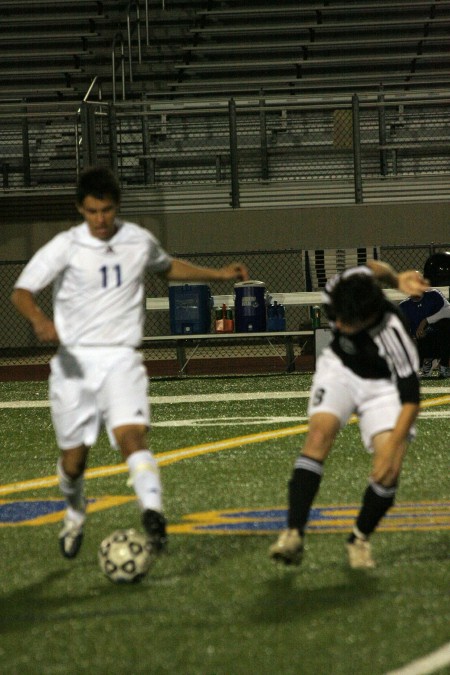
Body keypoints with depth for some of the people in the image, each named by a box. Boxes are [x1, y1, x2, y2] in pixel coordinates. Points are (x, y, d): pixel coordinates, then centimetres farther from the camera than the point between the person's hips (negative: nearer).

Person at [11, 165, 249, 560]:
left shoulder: (139, 241, 6)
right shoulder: (65, 247, -4)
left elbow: (168, 267, 29)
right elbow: (21, 291, -8)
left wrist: (219, 275, 23)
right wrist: (40, 320, -29)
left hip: (121, 359, 0)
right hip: (75, 360, 0)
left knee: (131, 434, -24)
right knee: (74, 455, 6)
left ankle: (152, 513, -39)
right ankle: (75, 513, 36)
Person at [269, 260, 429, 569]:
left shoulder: (394, 335, -37)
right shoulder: (339, 289, -27)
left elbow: (411, 400, -33)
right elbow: (373, 266, -4)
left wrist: (393, 448, -38)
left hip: (382, 382, -3)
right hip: (339, 367, 3)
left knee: (389, 468, -18)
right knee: (319, 435, -23)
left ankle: (360, 540, 8)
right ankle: (294, 535, -29)